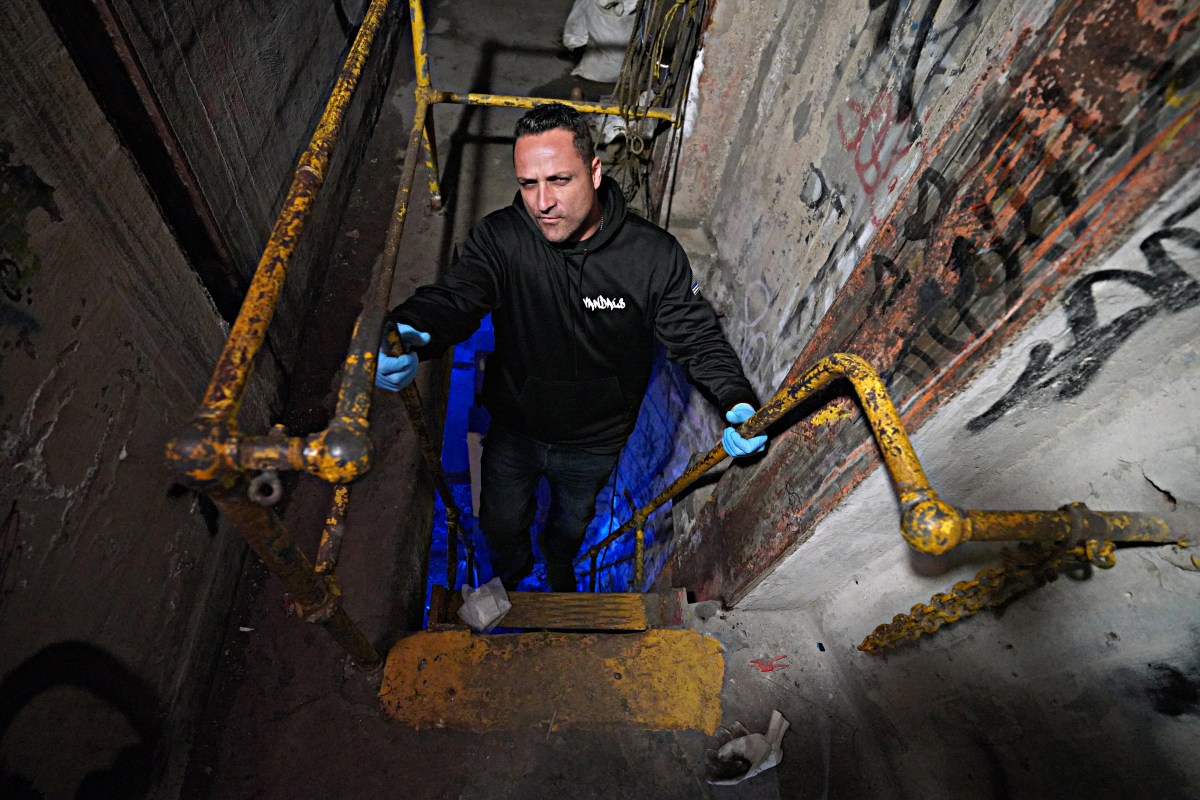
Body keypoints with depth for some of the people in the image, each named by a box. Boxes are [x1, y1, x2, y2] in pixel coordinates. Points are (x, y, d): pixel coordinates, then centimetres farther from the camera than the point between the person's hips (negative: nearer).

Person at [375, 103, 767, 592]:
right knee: (500, 523, 25)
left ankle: (560, 561, 70)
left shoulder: (655, 255, -23)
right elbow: (455, 296, -34)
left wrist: (736, 400, -34)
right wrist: (411, 332, -58)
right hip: (513, 430, 1)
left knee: (573, 520, 31)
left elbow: (697, 336, -17)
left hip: (595, 442, 0)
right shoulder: (499, 237, -21)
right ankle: (511, 569, 65)